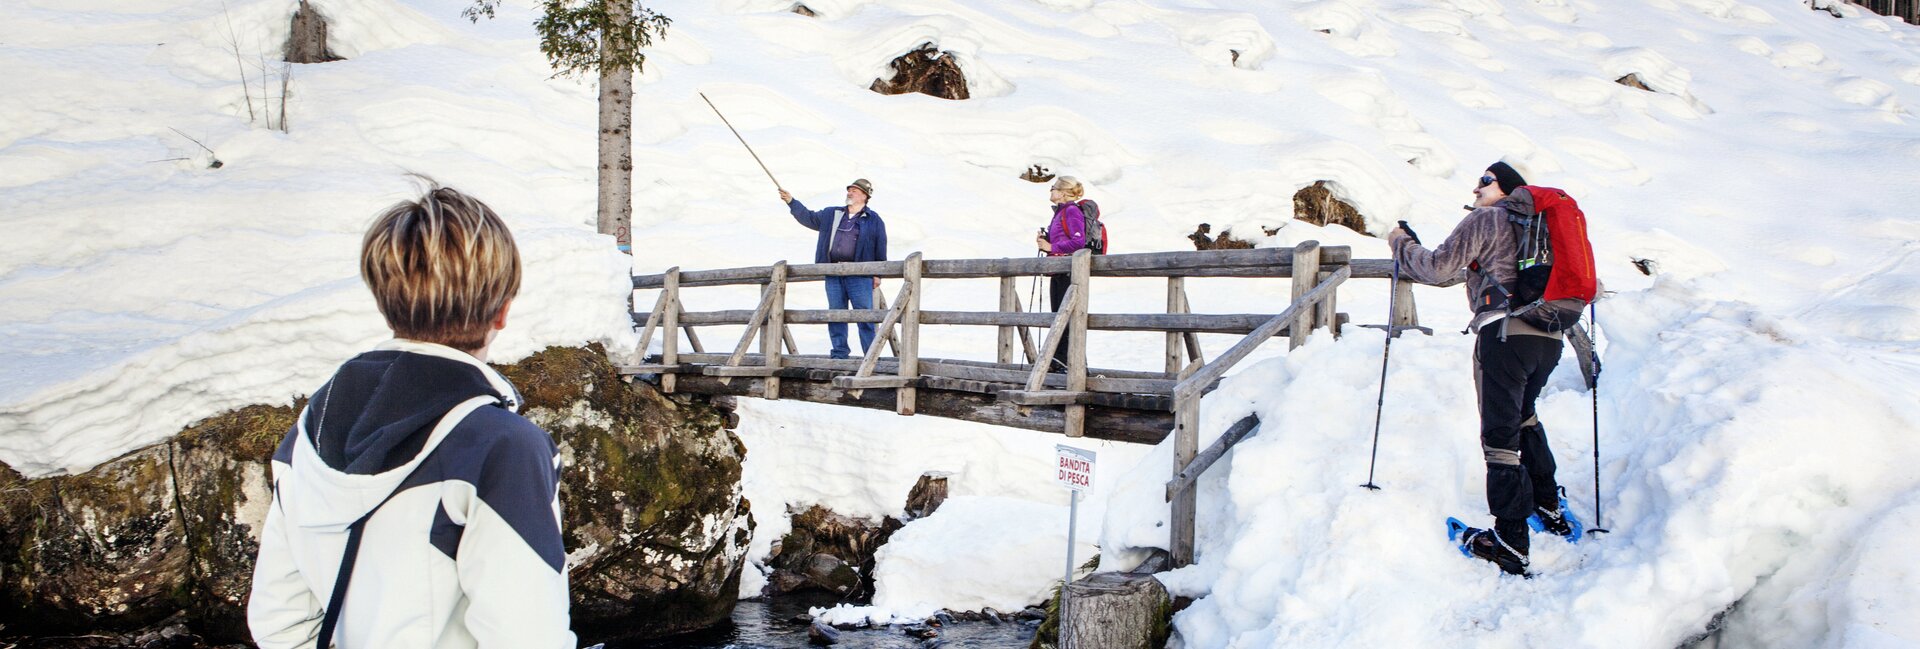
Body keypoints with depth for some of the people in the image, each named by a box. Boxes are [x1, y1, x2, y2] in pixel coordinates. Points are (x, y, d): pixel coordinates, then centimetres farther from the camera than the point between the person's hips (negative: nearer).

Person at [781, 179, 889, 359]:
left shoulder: (874, 220, 4)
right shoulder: (831, 215, 18)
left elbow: (880, 248, 3)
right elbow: (809, 218, 24)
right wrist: (791, 202, 16)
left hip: (859, 275, -5)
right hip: (833, 274, 5)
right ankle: (839, 354, 12)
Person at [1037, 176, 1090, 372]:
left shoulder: (1072, 211, -11)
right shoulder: (1059, 212, 19)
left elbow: (1078, 241, -20)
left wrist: (1051, 247, -17)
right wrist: (1044, 241, 5)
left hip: (1069, 270, -10)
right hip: (1057, 272, 10)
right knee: (1058, 315, 10)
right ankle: (1059, 359, 15)